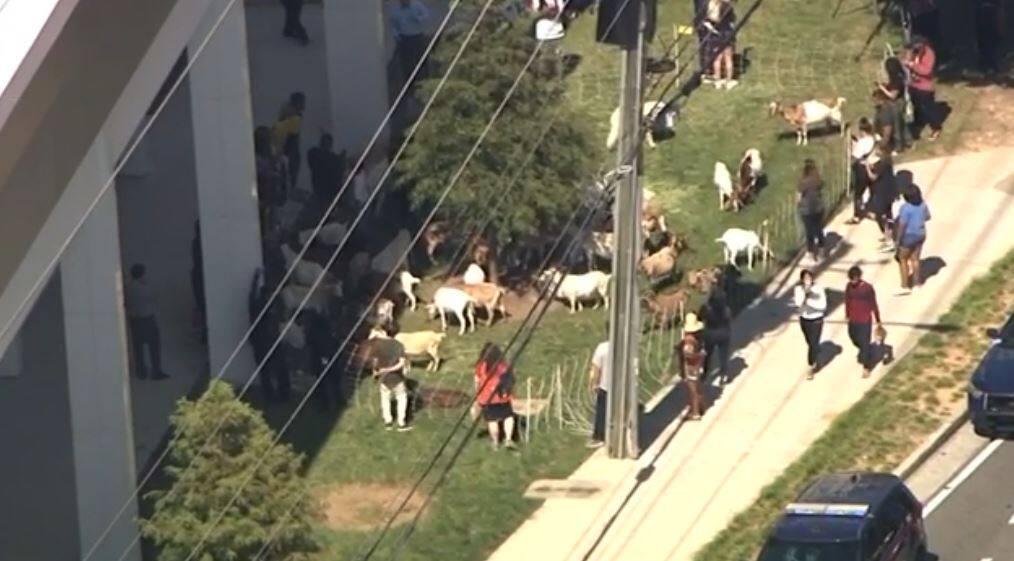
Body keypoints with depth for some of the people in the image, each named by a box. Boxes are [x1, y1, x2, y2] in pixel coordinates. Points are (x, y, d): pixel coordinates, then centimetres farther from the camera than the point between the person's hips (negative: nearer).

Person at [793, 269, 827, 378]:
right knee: (810, 343, 21)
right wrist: (804, 292, -33)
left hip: (816, 320, -4)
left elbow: (823, 305, -19)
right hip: (804, 320, 4)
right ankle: (817, 361, 46)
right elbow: (798, 303, -23)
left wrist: (809, 301, -26)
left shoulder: (818, 289, -18)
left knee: (813, 344, -6)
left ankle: (811, 369, 3)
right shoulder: (798, 289, -10)